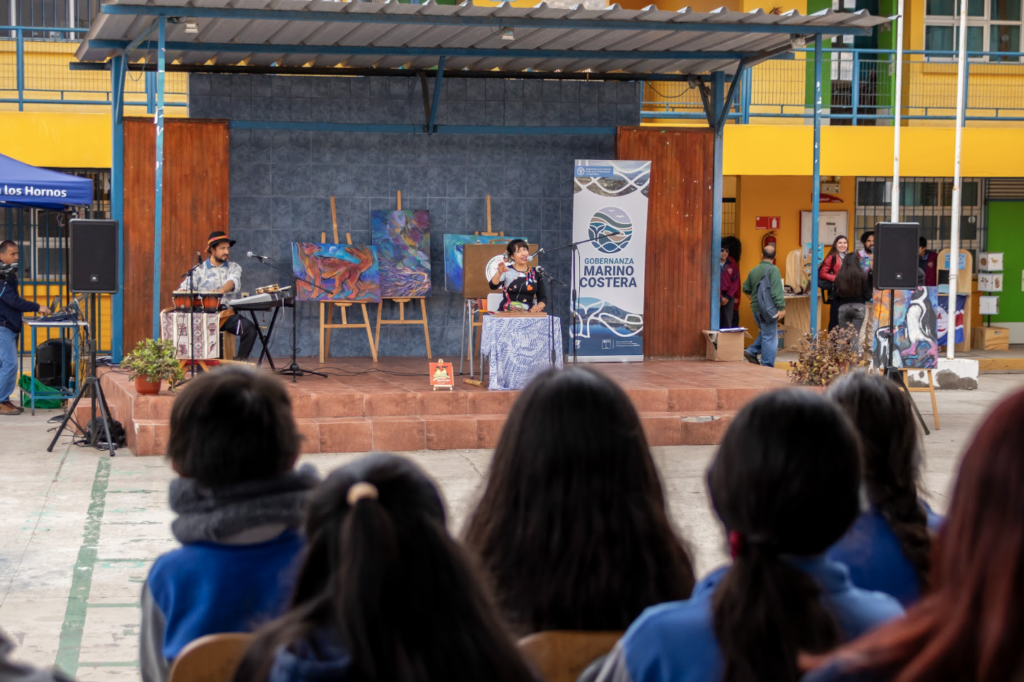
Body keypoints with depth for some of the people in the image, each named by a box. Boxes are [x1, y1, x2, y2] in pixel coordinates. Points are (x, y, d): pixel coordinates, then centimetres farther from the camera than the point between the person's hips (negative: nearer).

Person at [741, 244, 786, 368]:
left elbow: (746, 289, 18)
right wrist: (781, 307, -20)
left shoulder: (754, 270, 9)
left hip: (756, 307, 7)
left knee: (765, 333, 25)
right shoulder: (773, 269, -12)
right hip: (768, 308, -7)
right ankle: (767, 366, -2)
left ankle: (752, 351, 10)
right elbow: (777, 291, -20)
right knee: (770, 338, -2)